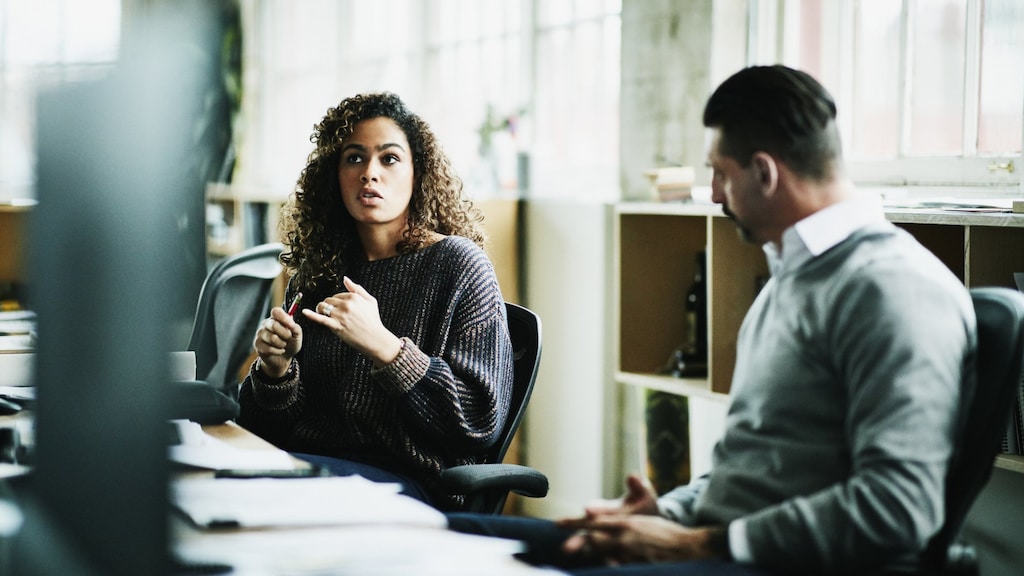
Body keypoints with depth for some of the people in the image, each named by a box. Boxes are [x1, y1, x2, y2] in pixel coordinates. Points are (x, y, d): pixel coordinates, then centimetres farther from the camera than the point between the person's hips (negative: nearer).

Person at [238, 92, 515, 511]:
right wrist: (275, 368, -6)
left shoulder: (457, 265, -2)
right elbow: (276, 427, 16)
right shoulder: (316, 273, 13)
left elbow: (481, 420, -10)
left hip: (408, 483, -5)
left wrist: (381, 346, -18)